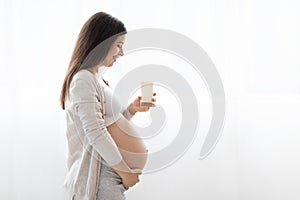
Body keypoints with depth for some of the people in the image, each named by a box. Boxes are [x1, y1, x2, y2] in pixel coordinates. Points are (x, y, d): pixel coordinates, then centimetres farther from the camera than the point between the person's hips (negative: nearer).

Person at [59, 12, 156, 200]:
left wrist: (132, 109, 5)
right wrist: (124, 171, -16)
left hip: (112, 174, 9)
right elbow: (96, 134, -20)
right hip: (102, 176, -9)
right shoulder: (83, 79, -15)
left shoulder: (95, 78, 17)